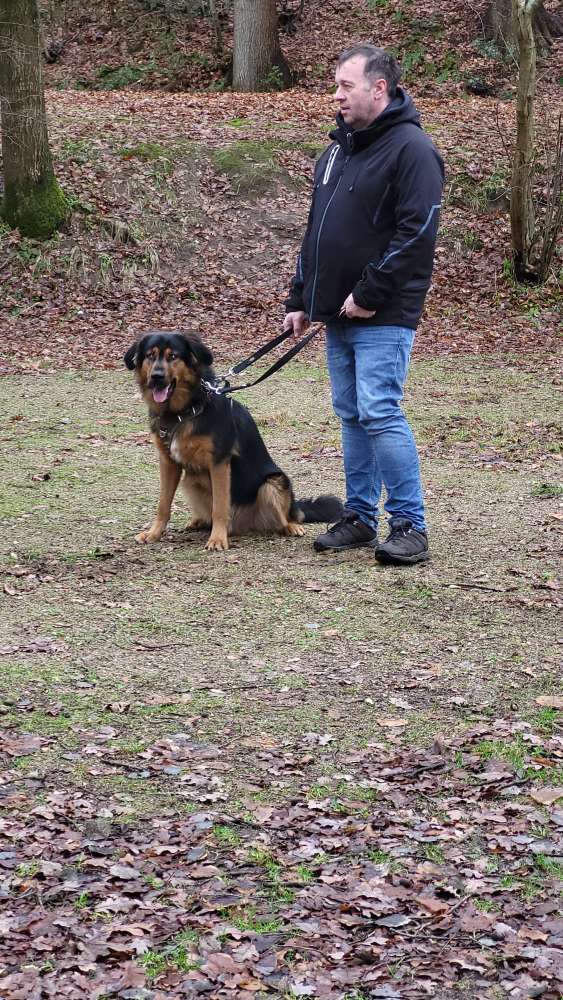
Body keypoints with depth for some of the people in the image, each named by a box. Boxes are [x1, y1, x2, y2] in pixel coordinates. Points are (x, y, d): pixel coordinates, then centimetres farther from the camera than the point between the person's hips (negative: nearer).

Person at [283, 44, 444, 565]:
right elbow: (317, 230, 23)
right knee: (352, 416, 11)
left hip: (383, 317, -8)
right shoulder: (339, 147, 16)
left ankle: (410, 526, -7)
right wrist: (300, 298, 18)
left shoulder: (410, 149, -11)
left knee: (380, 413, -13)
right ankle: (359, 518, 19)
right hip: (337, 314, 8)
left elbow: (417, 232, -18)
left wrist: (370, 295, -20)